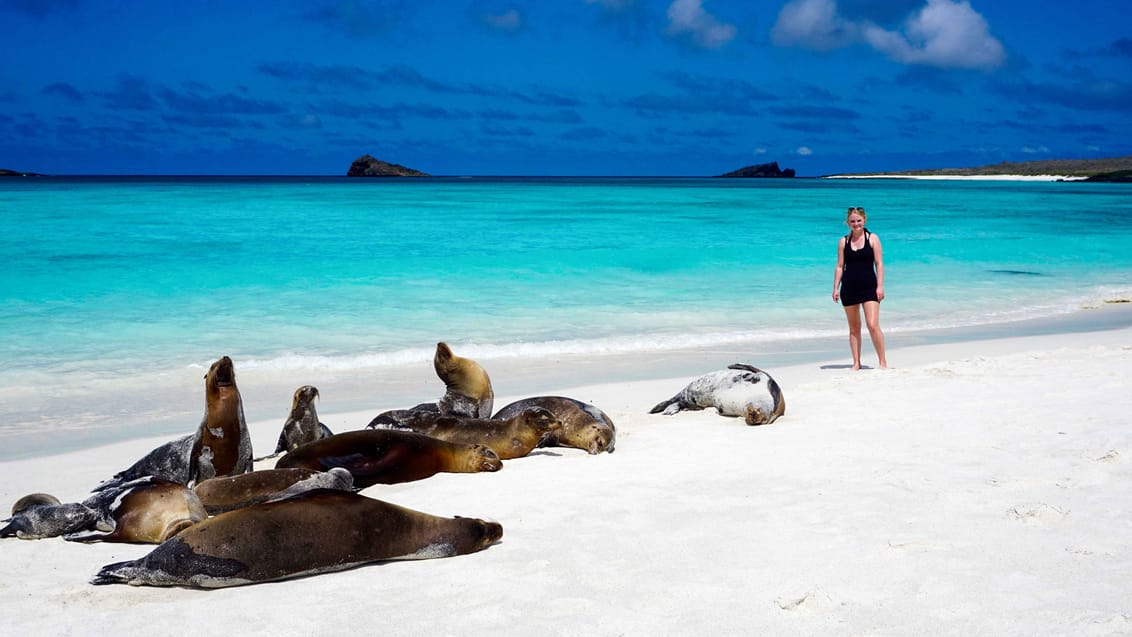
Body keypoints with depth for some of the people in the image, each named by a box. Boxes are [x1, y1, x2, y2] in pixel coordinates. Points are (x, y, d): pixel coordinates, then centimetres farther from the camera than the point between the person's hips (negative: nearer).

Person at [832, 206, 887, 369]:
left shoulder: (873, 239, 2)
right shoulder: (843, 241, 8)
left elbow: (879, 264, 0)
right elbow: (840, 266, 8)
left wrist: (880, 286, -8)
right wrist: (836, 288, 2)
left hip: (869, 287, -3)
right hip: (849, 288, 3)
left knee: (873, 325, -13)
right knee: (854, 327, 8)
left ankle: (883, 362, -5)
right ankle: (856, 363, 15)